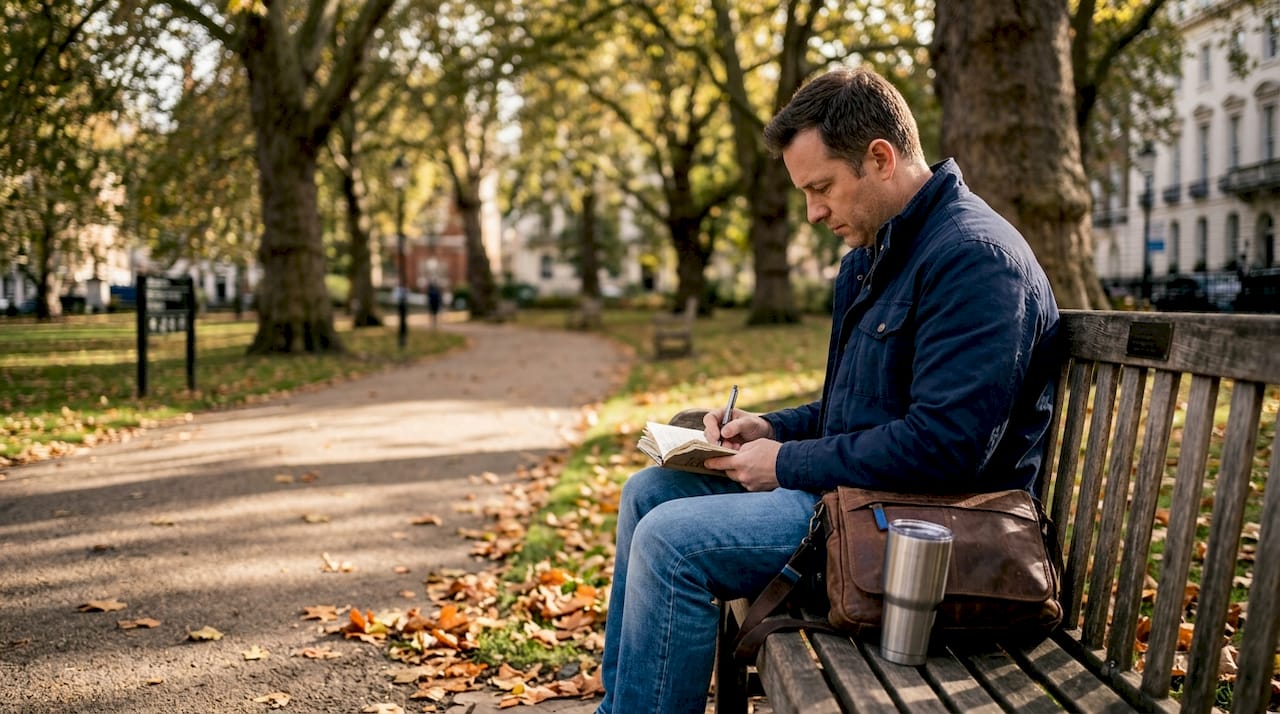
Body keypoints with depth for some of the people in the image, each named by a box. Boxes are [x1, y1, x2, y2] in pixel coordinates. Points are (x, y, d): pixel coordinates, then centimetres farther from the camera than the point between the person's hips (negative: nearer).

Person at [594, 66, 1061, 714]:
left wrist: (789, 464, -17)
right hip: (852, 485, 11)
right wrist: (772, 428, 5)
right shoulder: (869, 257, 14)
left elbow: (945, 446, -26)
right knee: (648, 491, 9)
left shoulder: (974, 257, -19)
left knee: (669, 540, -21)